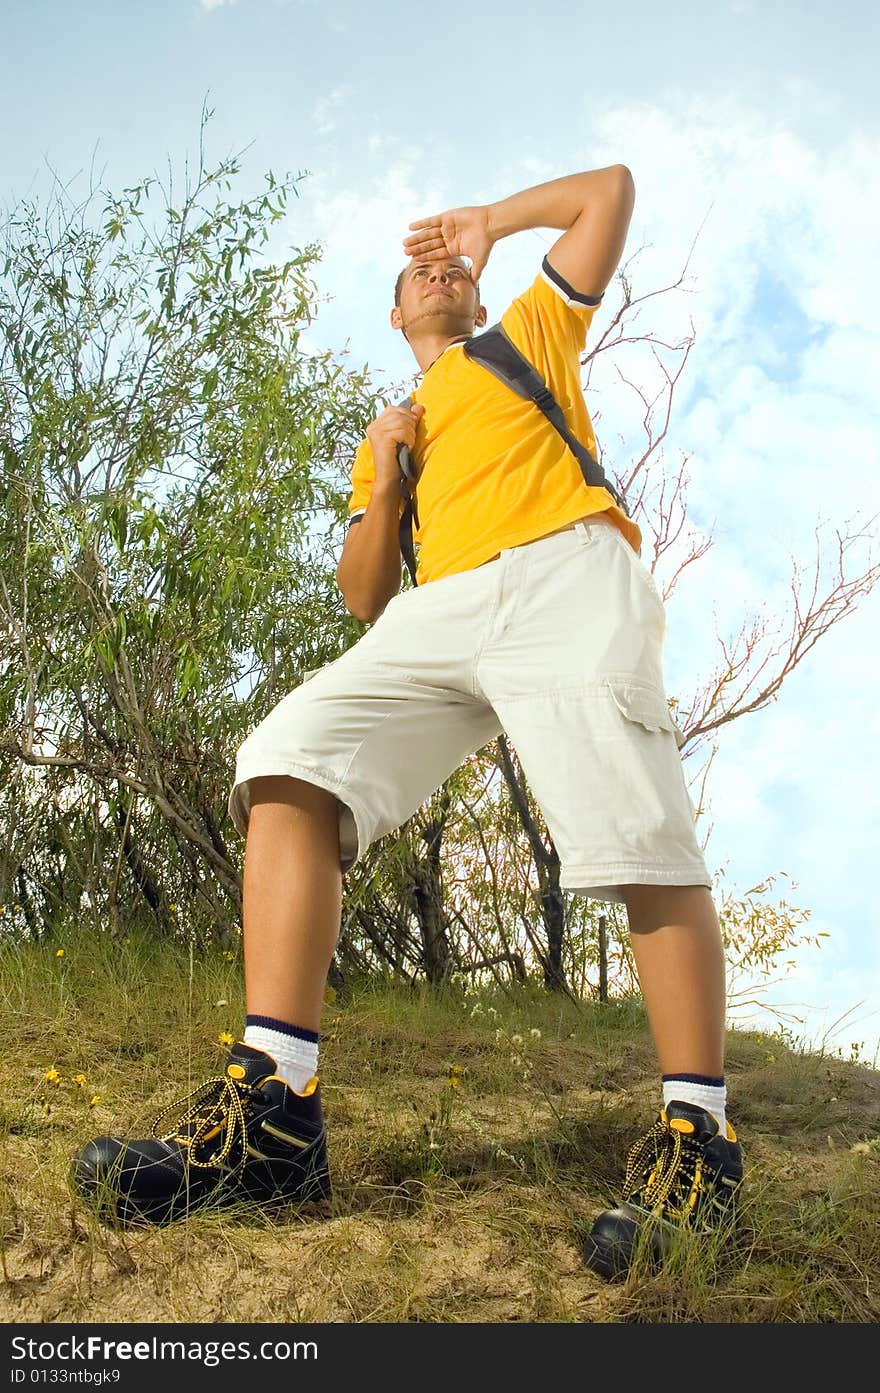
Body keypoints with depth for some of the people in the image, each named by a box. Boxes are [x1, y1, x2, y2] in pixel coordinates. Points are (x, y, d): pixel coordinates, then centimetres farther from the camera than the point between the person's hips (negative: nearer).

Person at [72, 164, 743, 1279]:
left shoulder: (530, 336, 32)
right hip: (437, 613, 3)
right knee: (288, 768, -20)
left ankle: (698, 1137, -13)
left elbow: (610, 189, 28)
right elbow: (362, 597, 25)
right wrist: (384, 477, 12)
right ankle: (274, 1108, -25)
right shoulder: (391, 432, 36)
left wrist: (489, 219, 33)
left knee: (644, 842, -22)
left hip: (563, 573, -3)